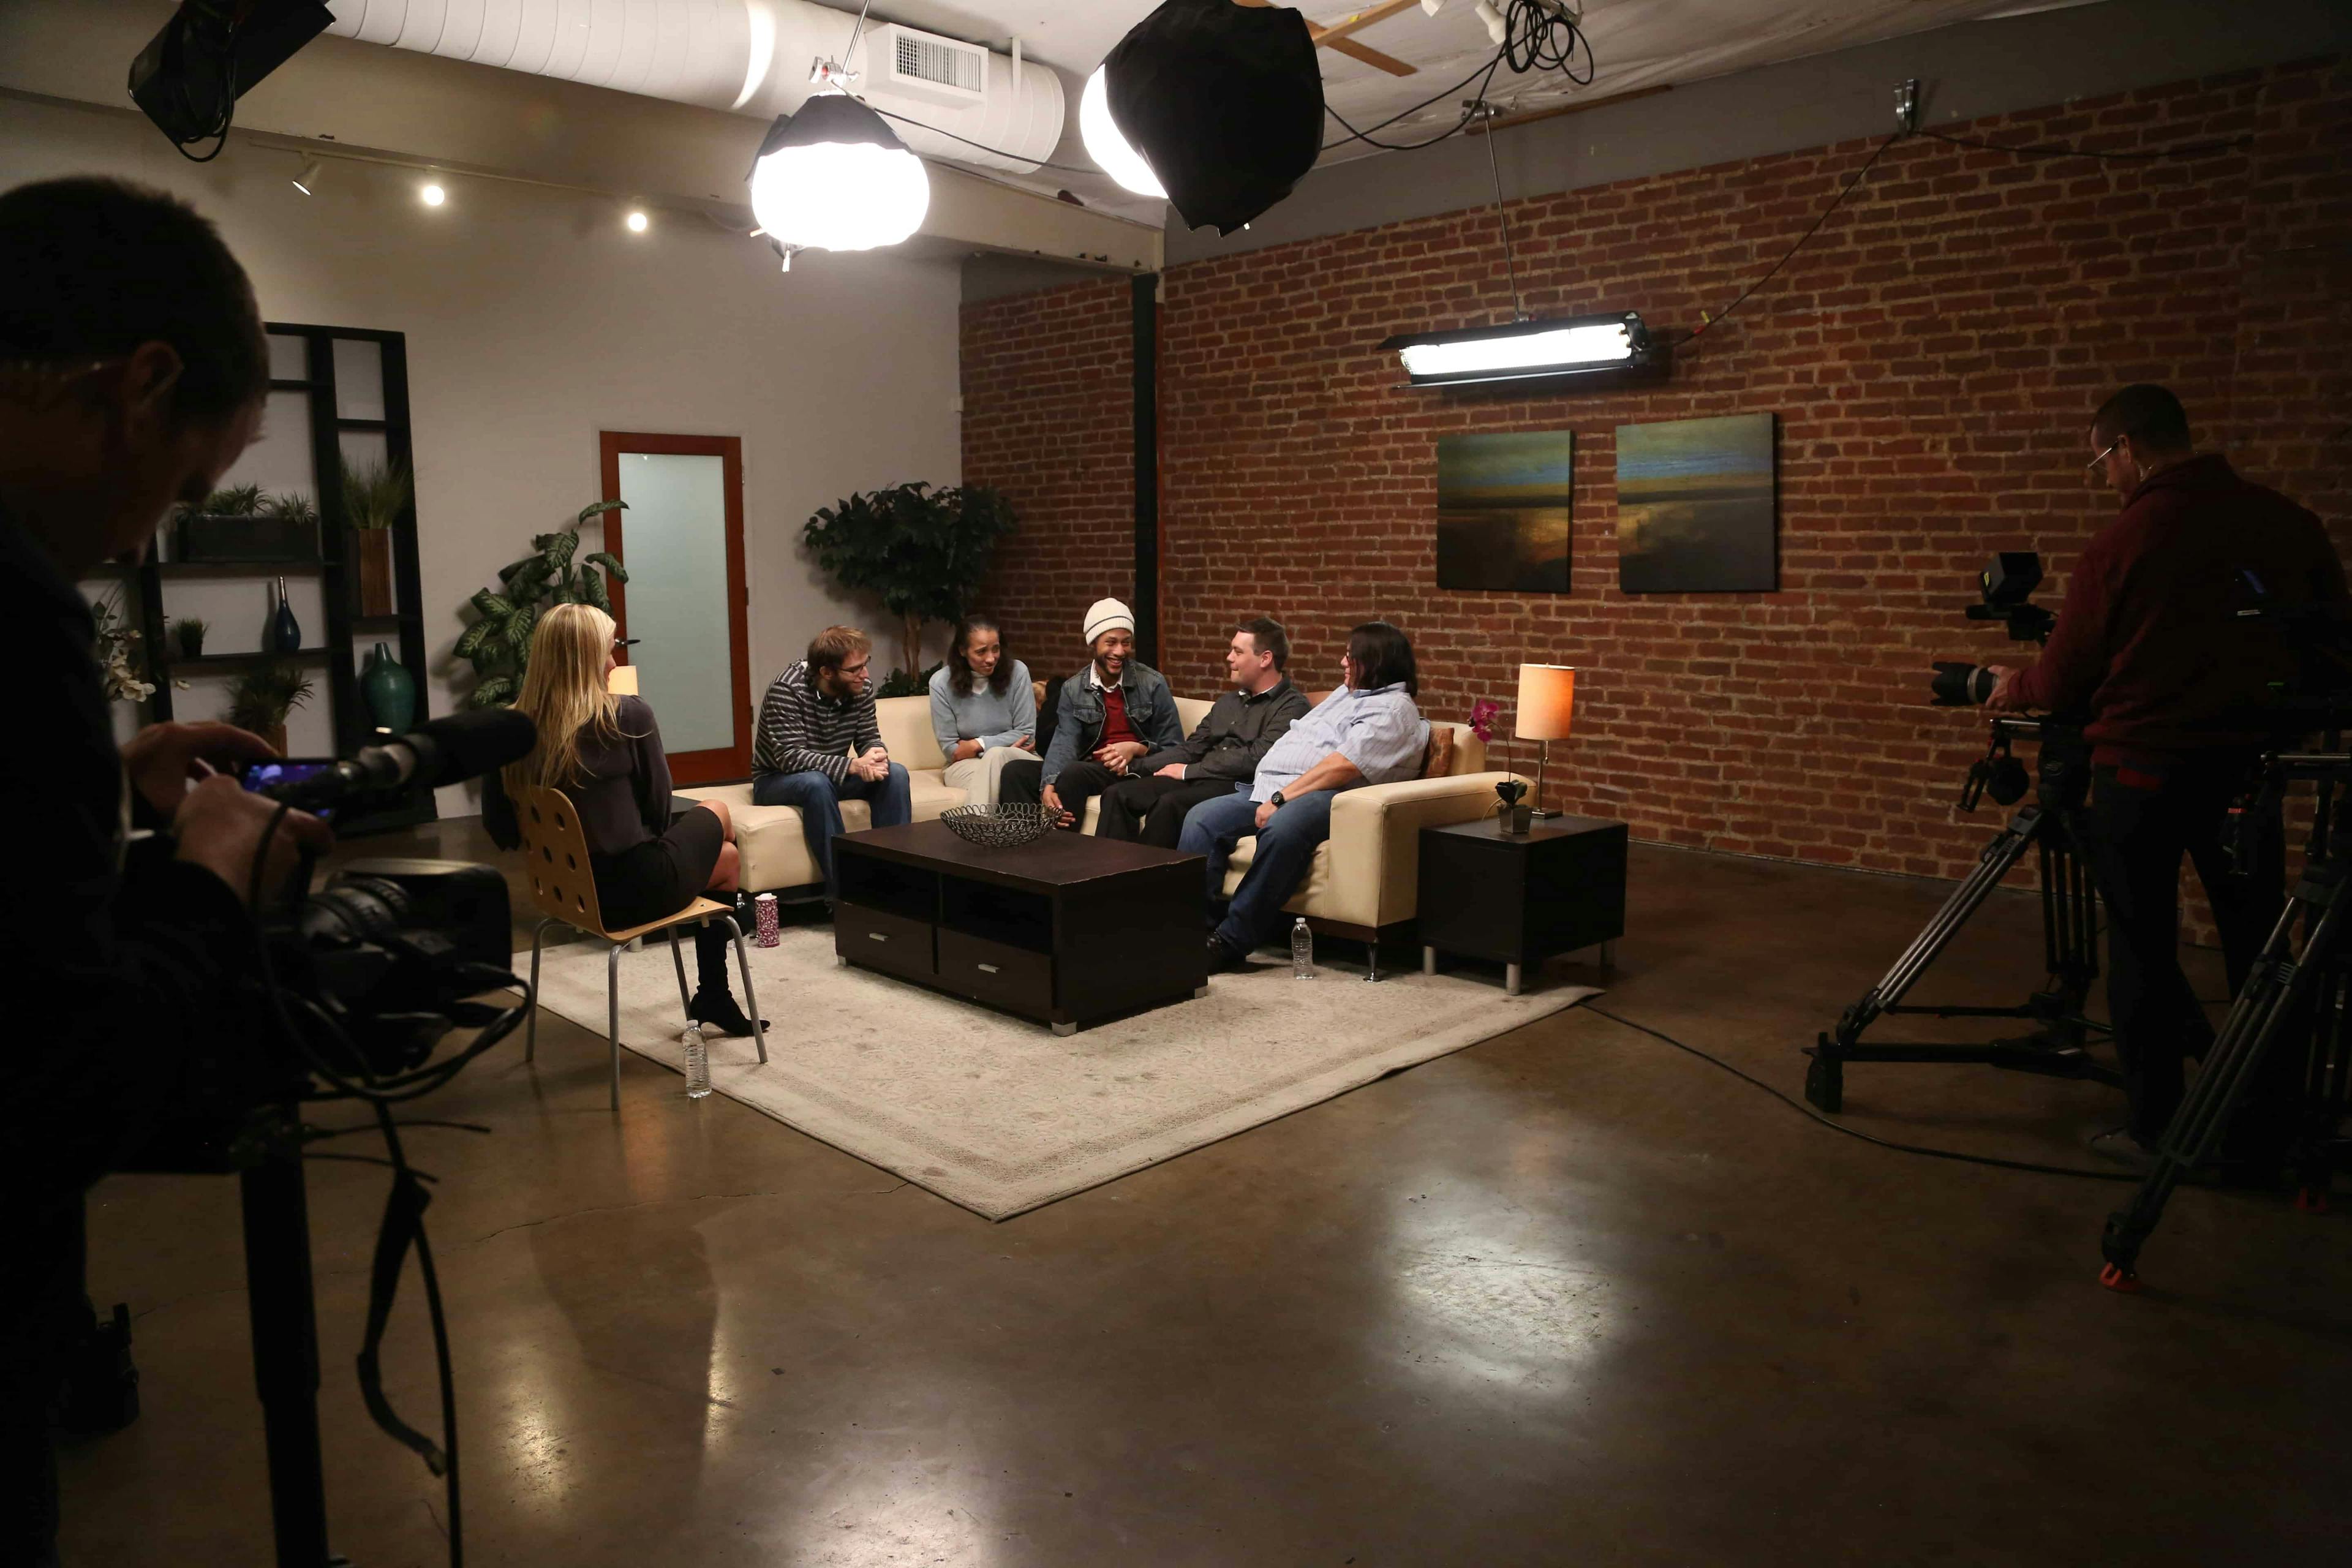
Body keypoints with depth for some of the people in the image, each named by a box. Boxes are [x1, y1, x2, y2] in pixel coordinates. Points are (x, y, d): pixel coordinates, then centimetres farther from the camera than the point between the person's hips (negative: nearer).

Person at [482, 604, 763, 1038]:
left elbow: (500, 831, 1)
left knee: (725, 855, 28)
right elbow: (659, 808, -8)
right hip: (636, 889, -6)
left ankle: (714, 998, 35)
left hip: (564, 890, 6)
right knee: (716, 813, 27)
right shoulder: (628, 716, -19)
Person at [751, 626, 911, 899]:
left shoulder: (861, 687, -9)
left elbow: (869, 738, -2)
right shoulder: (787, 690, -26)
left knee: (895, 774, -18)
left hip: (835, 775, 5)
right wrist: (853, 765, -42)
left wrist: (877, 755, -28)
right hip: (776, 781, -5)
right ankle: (841, 889, -32)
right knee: (817, 782, -38)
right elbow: (790, 757, -32)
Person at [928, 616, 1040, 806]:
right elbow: (950, 749, -5)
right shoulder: (941, 682, -6)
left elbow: (1026, 734, -4)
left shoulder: (1017, 672, -6)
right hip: (966, 765, 0)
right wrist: (1007, 744, -12)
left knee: (995, 756, -35)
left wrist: (979, 745, -11)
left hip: (1018, 761, 1)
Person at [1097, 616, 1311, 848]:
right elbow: (1192, 748, 20)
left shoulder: (1292, 705, -3)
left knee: (1168, 804, -34)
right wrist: (1135, 767, 6)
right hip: (1199, 779, 8)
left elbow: (1256, 758, -15)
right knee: (1117, 794, -11)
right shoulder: (1229, 701, 24)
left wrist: (1189, 771, -9)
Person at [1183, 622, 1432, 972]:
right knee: (1202, 818, -10)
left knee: (1282, 828, -40)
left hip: (1325, 797, -9)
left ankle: (1230, 942, -35)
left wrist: (1281, 798, -20)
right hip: (1270, 788, 10)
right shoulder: (1347, 692, 28)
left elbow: (1341, 765, -16)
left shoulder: (1394, 709, -3)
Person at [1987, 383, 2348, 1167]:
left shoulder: (2120, 544, -13)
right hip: (2248, 764, 4)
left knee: (2142, 950, 5)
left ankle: (2155, 1128, 12)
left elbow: (2062, 684, -6)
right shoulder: (2289, 522, 0)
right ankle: (2274, 1124, 25)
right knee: (2257, 944, 15)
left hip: (2143, 766, -4)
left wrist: (2016, 685, 15)